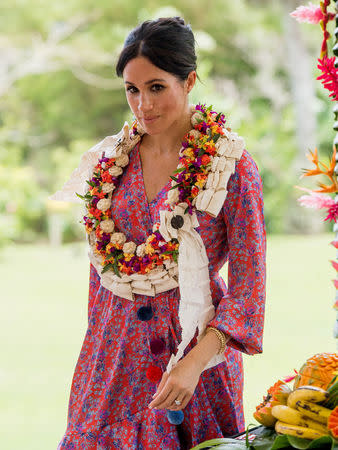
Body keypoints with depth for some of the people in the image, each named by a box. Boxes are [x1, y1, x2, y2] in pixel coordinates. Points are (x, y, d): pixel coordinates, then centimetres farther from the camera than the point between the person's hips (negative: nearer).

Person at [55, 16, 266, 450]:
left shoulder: (232, 166, -10)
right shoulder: (110, 161, 4)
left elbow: (247, 287, -13)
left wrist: (192, 364, -23)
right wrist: (98, 341, 15)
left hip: (197, 341, -3)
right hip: (116, 345, 4)